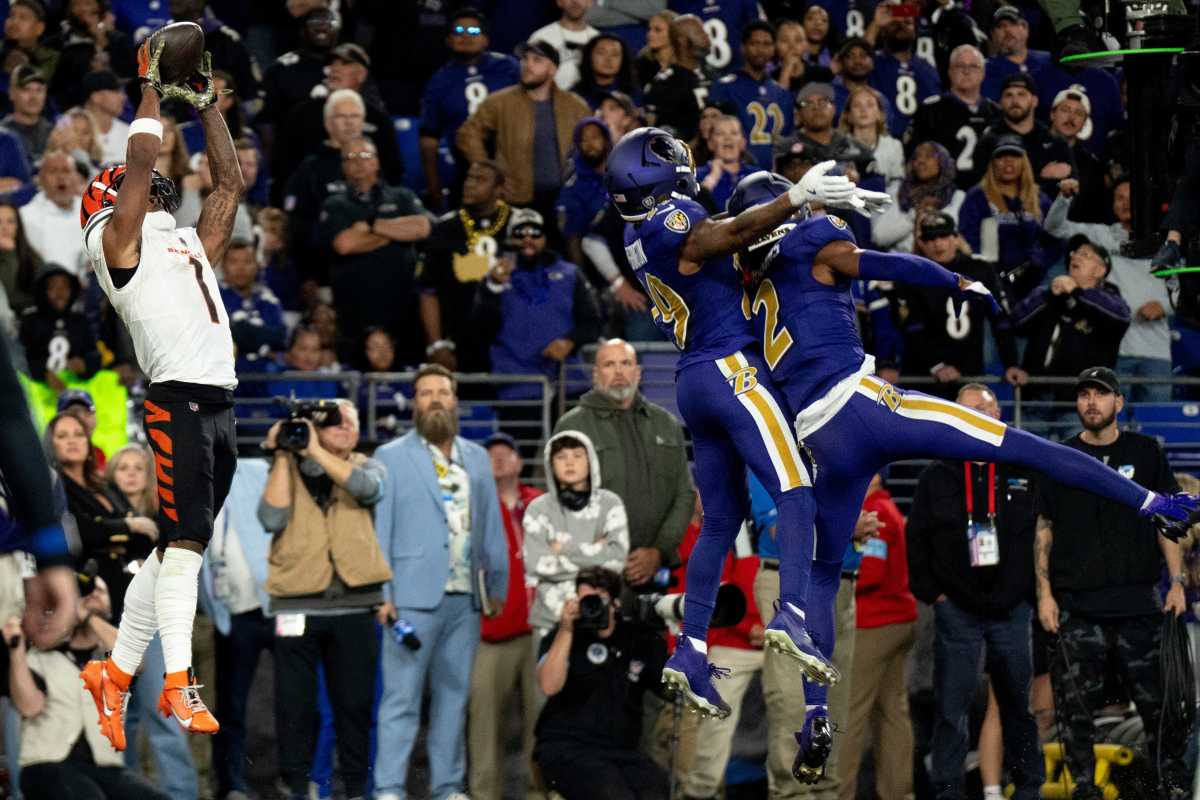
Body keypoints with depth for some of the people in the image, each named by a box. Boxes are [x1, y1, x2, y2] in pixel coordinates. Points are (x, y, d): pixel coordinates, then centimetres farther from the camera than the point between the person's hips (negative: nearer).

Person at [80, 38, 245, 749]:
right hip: (177, 402, -8)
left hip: (220, 408, 8)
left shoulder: (191, 244, 25)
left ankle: (115, 674, 13)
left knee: (174, 550, 7)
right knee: (183, 540, -14)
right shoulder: (120, 242, 5)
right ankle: (178, 685, -15)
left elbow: (231, 182, 29)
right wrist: (153, 90, 6)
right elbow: (141, 163, -5)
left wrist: (207, 103, 27)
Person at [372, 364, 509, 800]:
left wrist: (498, 585, 8)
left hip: (466, 598, 5)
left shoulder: (477, 459, 16)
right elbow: (378, 528, -2)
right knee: (402, 697, -7)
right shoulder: (392, 457, 3)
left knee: (454, 694, 7)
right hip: (415, 596, -4)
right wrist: (381, 593, -10)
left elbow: (492, 527, 15)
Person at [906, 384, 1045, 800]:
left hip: (1011, 609, 0)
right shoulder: (937, 477, 5)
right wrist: (931, 593, 0)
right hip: (956, 610, 0)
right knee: (951, 707, -3)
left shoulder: (1025, 473, 5)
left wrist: (1036, 592, 1)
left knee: (1018, 704, 8)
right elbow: (916, 540, 7)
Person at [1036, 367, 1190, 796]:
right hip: (1076, 604, 0)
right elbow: (1043, 530, 7)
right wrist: (1044, 594, -1)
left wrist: (1177, 582, 2)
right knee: (1077, 704, -2)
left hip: (1138, 600, 0)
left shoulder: (1145, 452, 9)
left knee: (1156, 697, 0)